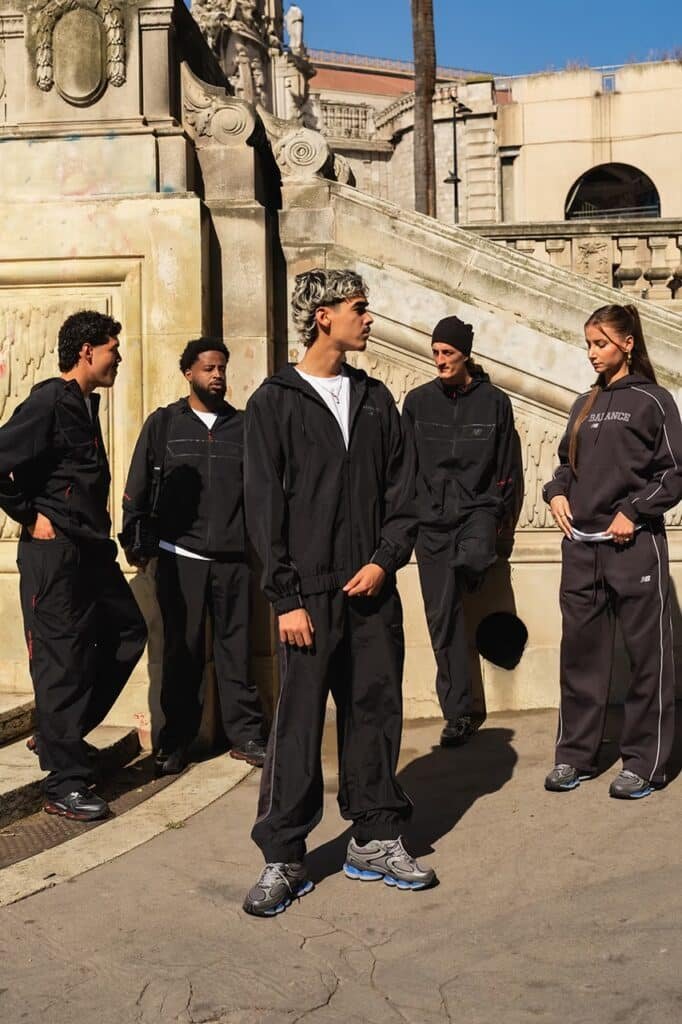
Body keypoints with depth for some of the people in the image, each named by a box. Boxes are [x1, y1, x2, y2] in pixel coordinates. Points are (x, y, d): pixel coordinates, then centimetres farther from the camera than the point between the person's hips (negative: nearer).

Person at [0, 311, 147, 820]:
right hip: (54, 552, -9)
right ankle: (66, 784, 7)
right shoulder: (49, 401, -14)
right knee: (64, 661, -3)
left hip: (91, 549, 10)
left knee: (128, 633, 16)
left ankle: (61, 736, 28)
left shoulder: (86, 403, 14)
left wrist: (97, 528, 15)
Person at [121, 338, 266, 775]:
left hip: (233, 557, 1)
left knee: (236, 647, 4)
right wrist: (135, 539, 1)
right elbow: (139, 486, 6)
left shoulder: (243, 425, 9)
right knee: (182, 652, 5)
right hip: (179, 556, -1)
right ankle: (176, 740, 16)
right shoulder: (164, 423, 6)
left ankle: (246, 735, 14)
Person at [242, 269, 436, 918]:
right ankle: (282, 859, 12)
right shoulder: (275, 402, 0)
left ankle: (375, 840, 25)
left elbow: (401, 491, 12)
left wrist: (385, 559, -3)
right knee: (297, 725, 0)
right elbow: (264, 506, -4)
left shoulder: (375, 399, 13)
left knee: (375, 714, 10)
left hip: (372, 591, 5)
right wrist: (286, 597, -10)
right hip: (309, 594, -4)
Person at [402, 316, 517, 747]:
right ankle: (458, 713, 8)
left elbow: (506, 466, 7)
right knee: (442, 615, 0)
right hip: (430, 519, 2)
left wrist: (501, 513, 3)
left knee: (471, 560, -37)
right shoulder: (418, 401, 6)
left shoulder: (494, 401, 3)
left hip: (478, 509, -1)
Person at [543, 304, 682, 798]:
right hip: (581, 546, 6)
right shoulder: (584, 405, 15)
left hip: (634, 545, -5)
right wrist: (558, 493, 1)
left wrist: (634, 513, -13)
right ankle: (575, 755, 18)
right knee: (580, 652, 9)